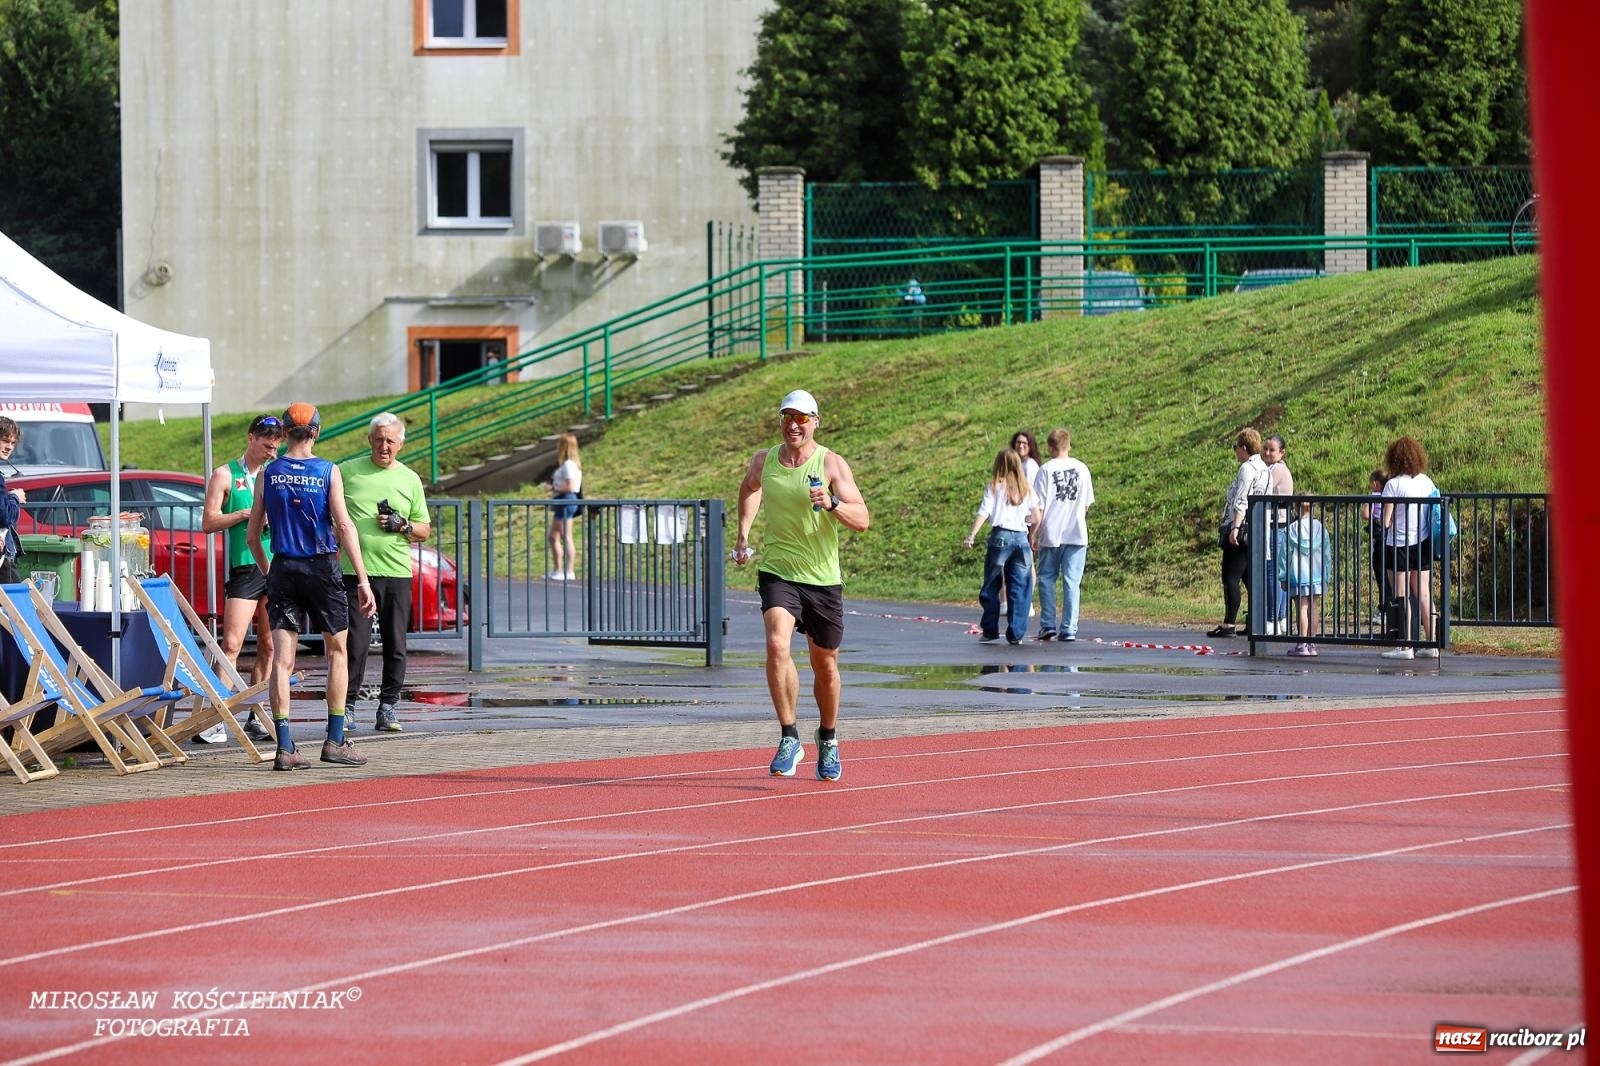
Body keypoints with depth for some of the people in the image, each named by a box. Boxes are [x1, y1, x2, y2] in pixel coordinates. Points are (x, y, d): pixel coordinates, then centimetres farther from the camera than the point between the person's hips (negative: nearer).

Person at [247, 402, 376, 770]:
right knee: (337, 652, 12)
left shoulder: (268, 474, 4)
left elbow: (252, 535, 6)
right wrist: (363, 580, -11)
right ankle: (335, 740, 9)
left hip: (283, 570, 2)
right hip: (322, 568, -2)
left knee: (282, 658, -1)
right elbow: (344, 526, -11)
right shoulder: (328, 472, -3)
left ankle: (285, 747, -8)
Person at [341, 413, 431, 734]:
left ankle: (388, 708, 11)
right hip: (356, 571, -3)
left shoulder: (409, 479, 12)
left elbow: (424, 530, 15)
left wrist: (402, 525, -4)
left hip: (397, 572, 3)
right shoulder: (348, 472, 5)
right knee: (356, 643, -7)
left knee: (396, 645, 4)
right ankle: (348, 708, 0)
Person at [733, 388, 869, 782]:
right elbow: (749, 488, 27)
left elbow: (862, 520, -14)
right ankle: (789, 738, -19)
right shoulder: (763, 461, 1)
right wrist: (743, 534, 22)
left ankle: (828, 740, 35)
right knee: (777, 644, -25)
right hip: (778, 572, 1)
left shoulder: (831, 464, -8)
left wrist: (831, 503, -31)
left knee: (825, 665, 11)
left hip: (823, 578, -1)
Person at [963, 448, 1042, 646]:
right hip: (1021, 538, 2)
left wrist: (972, 535, -13)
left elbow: (984, 512, -9)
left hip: (1000, 536, -2)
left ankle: (990, 630, 10)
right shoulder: (1026, 489, 8)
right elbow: (1036, 518, 6)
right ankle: (1016, 633, 1)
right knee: (1019, 590, 4)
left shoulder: (995, 487, 1)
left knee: (991, 587, 8)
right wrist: (1031, 536, 21)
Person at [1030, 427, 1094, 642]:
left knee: (1047, 579, 11)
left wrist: (1033, 536, 0)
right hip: (1077, 534, 2)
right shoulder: (1081, 469, 3)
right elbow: (1086, 504, 8)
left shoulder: (1046, 470, -6)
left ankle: (1048, 625, 7)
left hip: (1051, 534, -2)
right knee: (1072, 582, 4)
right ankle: (1069, 629, 0)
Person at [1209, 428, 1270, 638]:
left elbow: (1242, 502, -20)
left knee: (1231, 578, -10)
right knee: (1250, 578, 13)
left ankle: (1229, 624, -15)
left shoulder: (1247, 468, -11)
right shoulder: (1263, 469, 18)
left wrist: (1235, 528, -26)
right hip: (1257, 532, 10)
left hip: (1242, 530, -10)